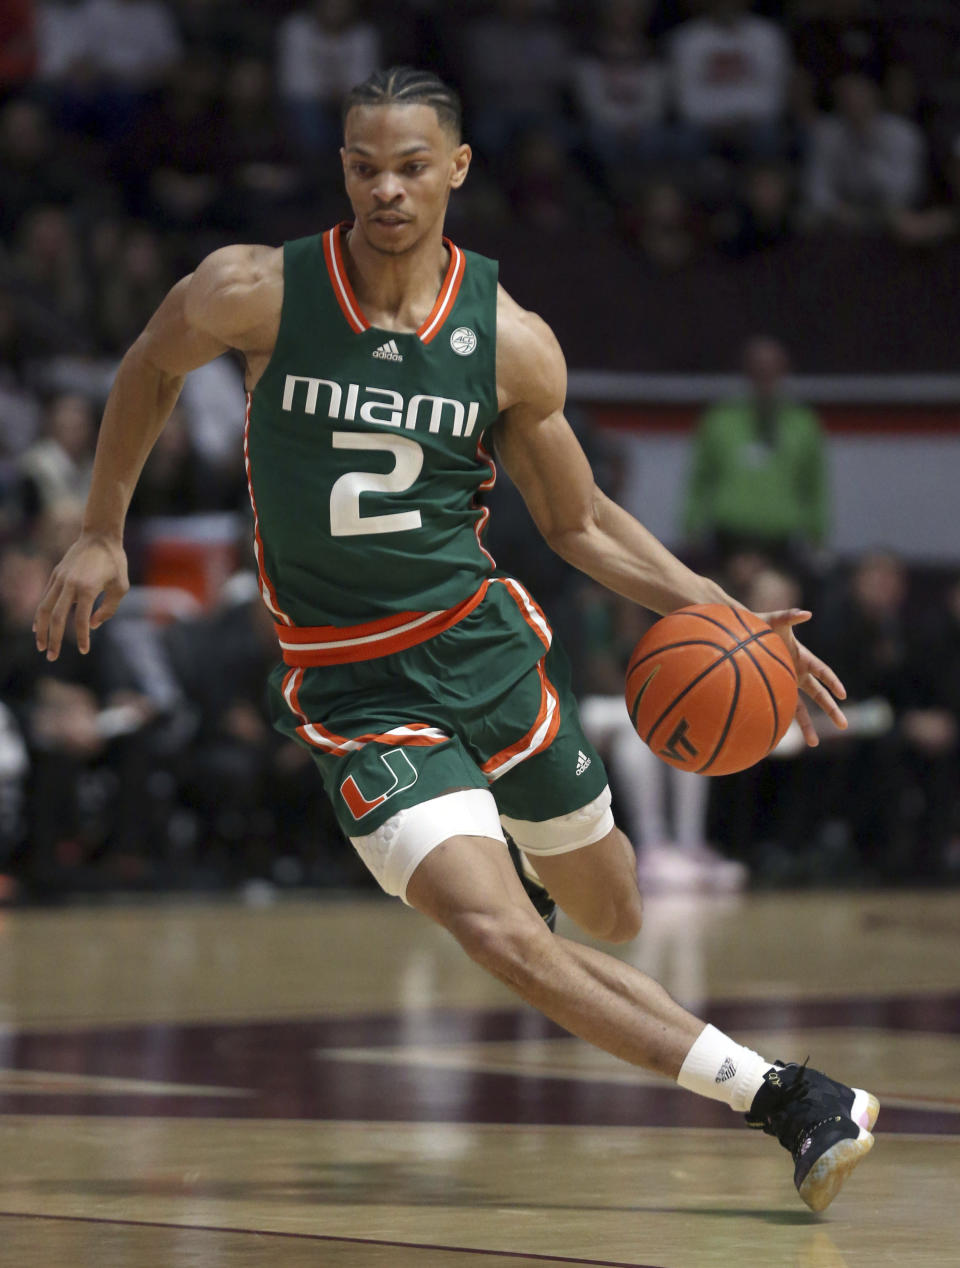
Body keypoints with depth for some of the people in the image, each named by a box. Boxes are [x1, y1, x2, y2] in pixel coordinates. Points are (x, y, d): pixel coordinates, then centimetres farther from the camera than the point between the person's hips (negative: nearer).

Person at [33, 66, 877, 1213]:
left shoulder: (512, 343, -7)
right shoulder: (256, 293, -12)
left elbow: (579, 522, 6)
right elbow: (150, 371, 10)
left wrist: (723, 614, -5)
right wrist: (102, 535, 14)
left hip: (487, 642, 3)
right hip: (349, 684, -3)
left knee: (611, 915, 14)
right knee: (502, 936, -21)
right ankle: (778, 1098, -19)